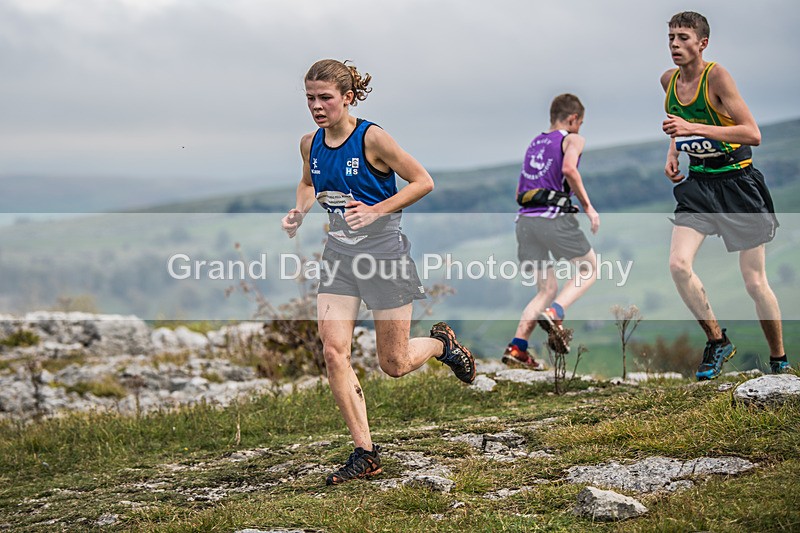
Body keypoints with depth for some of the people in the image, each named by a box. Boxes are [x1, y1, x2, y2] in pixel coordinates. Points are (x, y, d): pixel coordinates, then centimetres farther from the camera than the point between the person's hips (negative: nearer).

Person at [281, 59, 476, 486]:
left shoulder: (372, 138, -15)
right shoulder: (310, 144, 2)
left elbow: (423, 182, -12)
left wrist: (376, 210, -20)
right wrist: (299, 212, 2)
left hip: (383, 250, -5)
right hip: (339, 254, 5)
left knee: (394, 365, 3)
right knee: (333, 351, -11)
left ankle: (442, 342, 38)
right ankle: (365, 453, -2)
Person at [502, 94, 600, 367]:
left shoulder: (534, 144, 25)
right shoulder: (572, 140, 6)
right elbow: (569, 169, -17)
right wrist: (587, 206, -10)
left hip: (525, 219, 6)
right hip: (555, 217, -6)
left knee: (547, 290, 12)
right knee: (589, 270, 13)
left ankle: (517, 347, -3)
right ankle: (554, 314, -12)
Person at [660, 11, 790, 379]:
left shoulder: (716, 76, -17)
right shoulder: (669, 80, 3)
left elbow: (753, 134, -24)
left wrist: (694, 128, -29)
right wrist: (673, 152, 8)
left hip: (737, 182, -5)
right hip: (698, 183, 5)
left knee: (755, 283, 0)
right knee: (678, 265, -15)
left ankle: (779, 361, 19)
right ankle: (717, 341, 5)